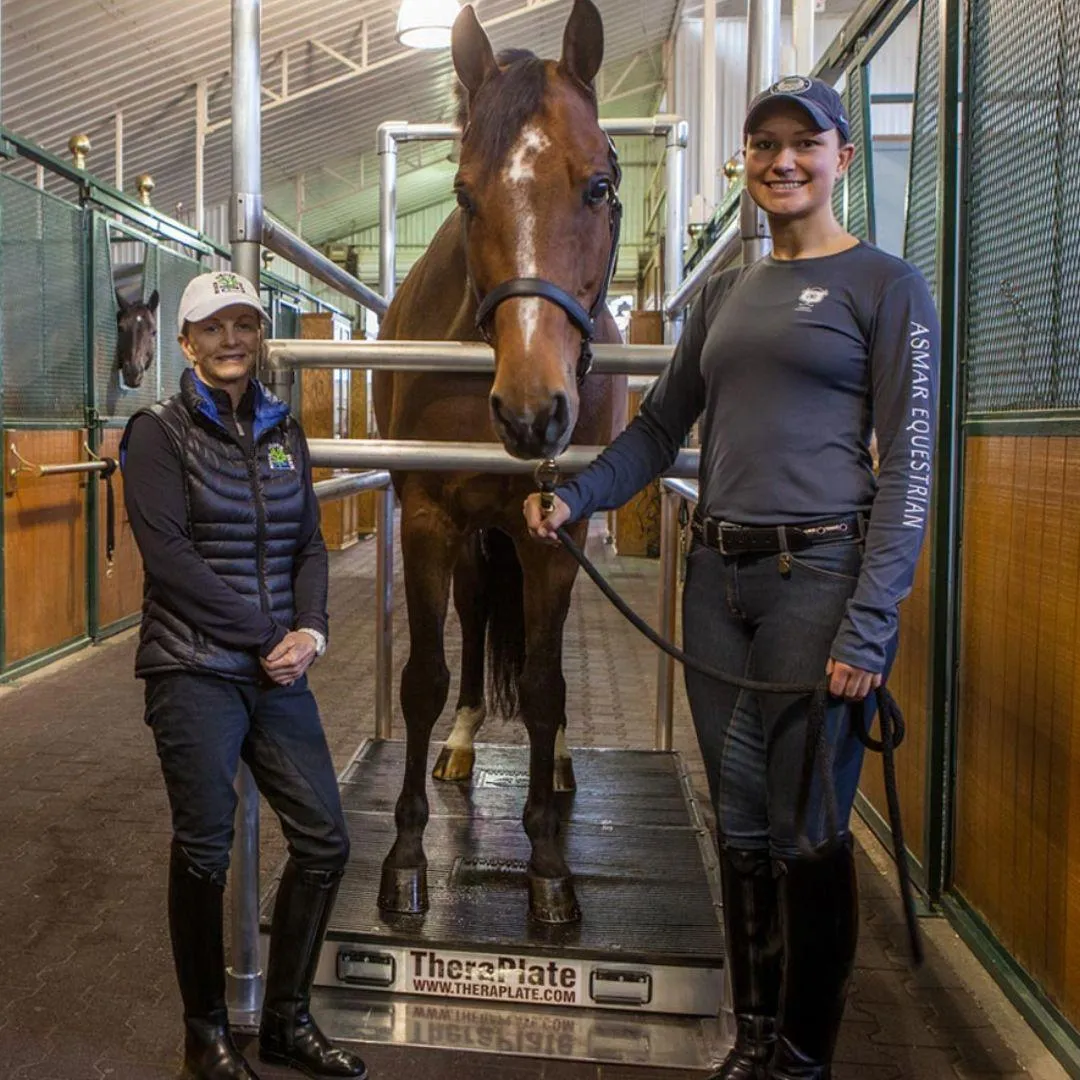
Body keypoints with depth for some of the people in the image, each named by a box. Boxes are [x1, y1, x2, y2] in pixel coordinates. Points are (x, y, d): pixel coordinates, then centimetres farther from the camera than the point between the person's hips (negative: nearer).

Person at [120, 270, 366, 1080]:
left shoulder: (283, 429, 11)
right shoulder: (160, 433, -4)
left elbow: (310, 545, 8)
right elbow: (167, 556, -14)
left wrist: (310, 631, -9)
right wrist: (265, 636, -16)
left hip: (280, 671, 5)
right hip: (195, 670, -5)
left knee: (324, 841, 6)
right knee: (204, 852, 4)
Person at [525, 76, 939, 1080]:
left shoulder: (885, 285, -2)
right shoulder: (724, 292, 16)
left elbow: (906, 466, -8)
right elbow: (661, 427, 18)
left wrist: (868, 625, -16)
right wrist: (573, 498, 2)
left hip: (819, 571, -6)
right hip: (717, 575, 6)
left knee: (807, 832, 1)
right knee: (740, 823, 13)